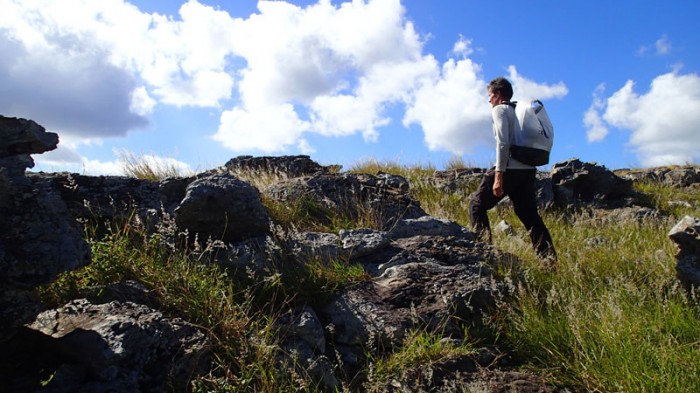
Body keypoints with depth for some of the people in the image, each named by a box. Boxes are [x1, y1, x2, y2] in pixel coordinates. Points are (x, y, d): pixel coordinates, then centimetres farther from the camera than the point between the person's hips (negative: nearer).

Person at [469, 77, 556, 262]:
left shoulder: (499, 109, -1)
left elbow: (502, 142, -14)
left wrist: (498, 176, -19)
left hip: (510, 168, -8)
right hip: (528, 169, 8)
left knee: (477, 204, 3)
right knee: (529, 214, 10)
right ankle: (549, 258, 5)